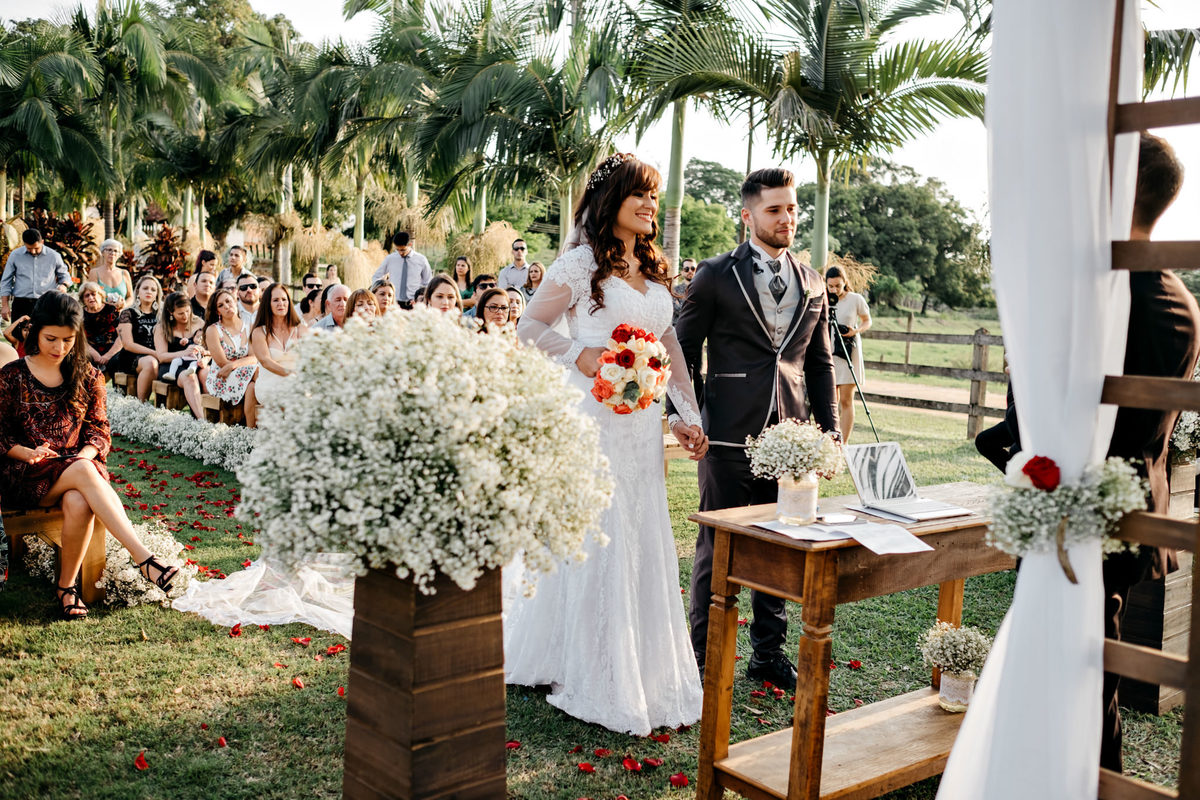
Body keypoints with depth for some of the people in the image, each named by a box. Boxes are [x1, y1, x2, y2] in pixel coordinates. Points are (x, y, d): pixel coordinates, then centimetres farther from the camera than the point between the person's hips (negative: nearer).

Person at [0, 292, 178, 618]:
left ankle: (67, 585, -17)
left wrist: (83, 455, -13)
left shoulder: (87, 377, 10)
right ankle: (144, 558, -45)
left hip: (76, 465, 2)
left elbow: (99, 431, 8)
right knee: (83, 472, -35)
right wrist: (27, 452, -17)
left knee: (79, 502, -36)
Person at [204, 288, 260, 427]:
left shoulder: (248, 327, 8)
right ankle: (250, 430, -28)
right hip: (220, 381, -3)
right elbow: (222, 363, -10)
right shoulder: (213, 330, -2)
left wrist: (233, 365, -22)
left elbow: (254, 358, -4)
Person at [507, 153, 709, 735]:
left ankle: (647, 673, 26)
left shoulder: (654, 272, 14)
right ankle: (595, 681, 14)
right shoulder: (582, 263, -7)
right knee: (595, 541, 0)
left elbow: (670, 348, 16)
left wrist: (690, 417, 11)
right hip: (592, 419, -7)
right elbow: (529, 326, -7)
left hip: (642, 423, 7)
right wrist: (582, 354, -21)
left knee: (642, 543, 11)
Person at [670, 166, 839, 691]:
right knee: (717, 546, 3)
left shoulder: (812, 285, 13)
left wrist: (830, 433, 11)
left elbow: (821, 365, 16)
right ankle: (704, 657, 18)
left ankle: (769, 653, 26)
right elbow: (683, 349, 2)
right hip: (730, 435, -4)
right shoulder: (715, 276, 0)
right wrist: (681, 411, -7)